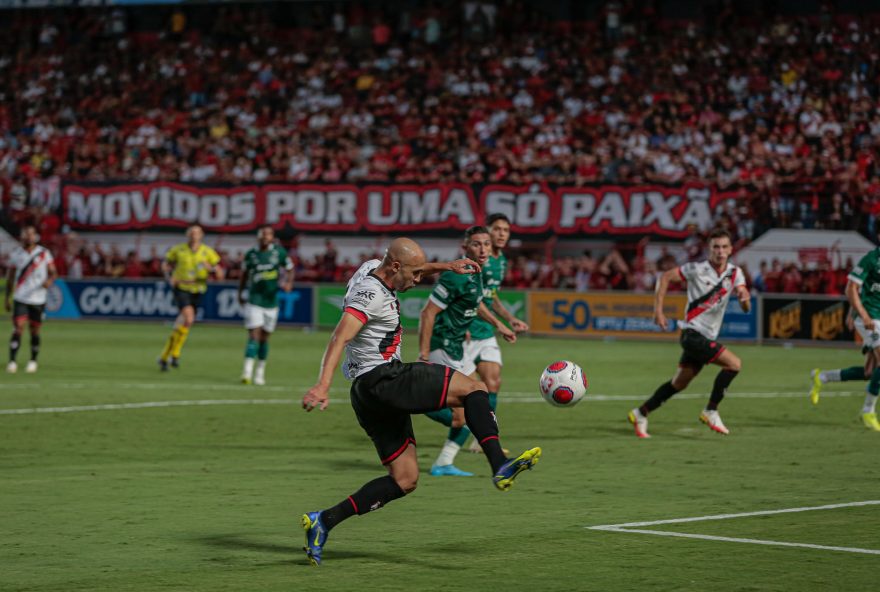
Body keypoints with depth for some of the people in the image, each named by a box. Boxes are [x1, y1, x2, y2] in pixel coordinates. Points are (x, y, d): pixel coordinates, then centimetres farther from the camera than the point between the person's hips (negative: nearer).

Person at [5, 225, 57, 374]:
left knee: (35, 331, 6)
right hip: (20, 298, 0)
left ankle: (33, 361, 21)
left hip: (38, 299, 0)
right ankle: (12, 361, -11)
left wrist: (49, 281, -19)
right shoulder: (15, 254, 3)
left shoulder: (44, 253, 0)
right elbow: (10, 277, 11)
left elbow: (53, 272, 4)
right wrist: (7, 297, 9)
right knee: (17, 329, -11)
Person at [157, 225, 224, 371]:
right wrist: (170, 278, -2)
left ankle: (164, 357, 28)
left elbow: (219, 275, -1)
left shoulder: (208, 252, 0)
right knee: (188, 317, -26)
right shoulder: (178, 250, -1)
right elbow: (166, 264, 16)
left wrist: (210, 268, -22)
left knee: (181, 325, 11)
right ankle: (175, 354, -13)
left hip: (197, 291, 3)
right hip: (181, 289, -3)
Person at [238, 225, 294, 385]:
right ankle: (247, 371, -19)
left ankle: (260, 371, 24)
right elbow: (244, 274, 14)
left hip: (271, 301, 1)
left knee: (264, 338, 10)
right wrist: (240, 293, 16)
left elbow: (289, 269, 7)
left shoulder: (279, 252, -3)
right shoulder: (251, 254, -2)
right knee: (254, 335, -13)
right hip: (254, 301, -1)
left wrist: (288, 282, -12)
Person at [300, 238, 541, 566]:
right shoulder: (370, 293, -15)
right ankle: (500, 466, -27)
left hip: (370, 393, 10)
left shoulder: (371, 268, 13)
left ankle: (324, 521, 4)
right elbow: (340, 338, -28)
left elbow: (413, 268, 38)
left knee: (404, 480, 9)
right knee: (474, 388, -10)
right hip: (382, 380, -10)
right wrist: (322, 386, -39)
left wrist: (445, 265, 33)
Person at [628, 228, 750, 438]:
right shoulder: (697, 269, -10)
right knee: (734, 364, -18)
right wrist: (658, 310, -8)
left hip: (707, 337, 6)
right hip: (693, 332, -6)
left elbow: (746, 308, -4)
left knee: (679, 383, 13)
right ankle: (711, 412, -10)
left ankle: (640, 414, 24)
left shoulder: (735, 273, 3)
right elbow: (666, 277, -2)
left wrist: (744, 297, -29)